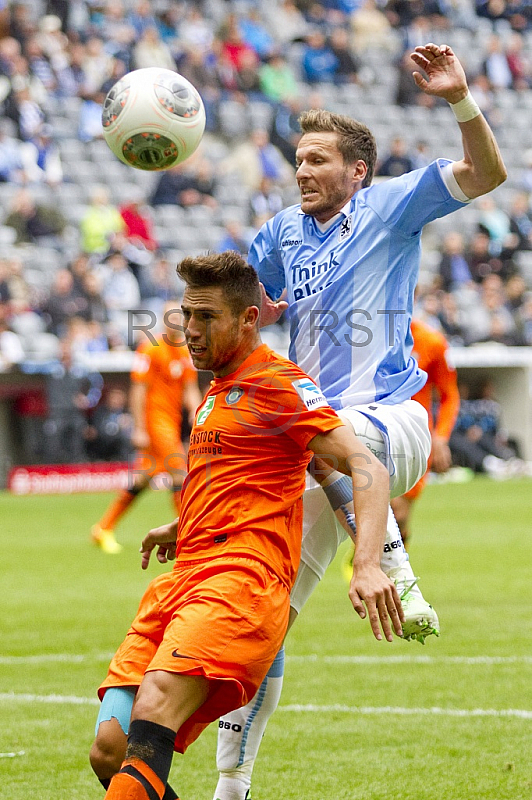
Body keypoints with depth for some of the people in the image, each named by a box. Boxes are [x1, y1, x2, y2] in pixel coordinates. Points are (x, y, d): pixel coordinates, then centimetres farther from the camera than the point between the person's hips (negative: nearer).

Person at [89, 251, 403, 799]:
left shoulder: (278, 383, -1)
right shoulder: (217, 393, 26)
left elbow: (366, 467, -11)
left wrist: (367, 566, -25)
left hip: (240, 578, -9)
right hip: (181, 582, 9)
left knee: (150, 721, -31)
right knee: (109, 750, -9)